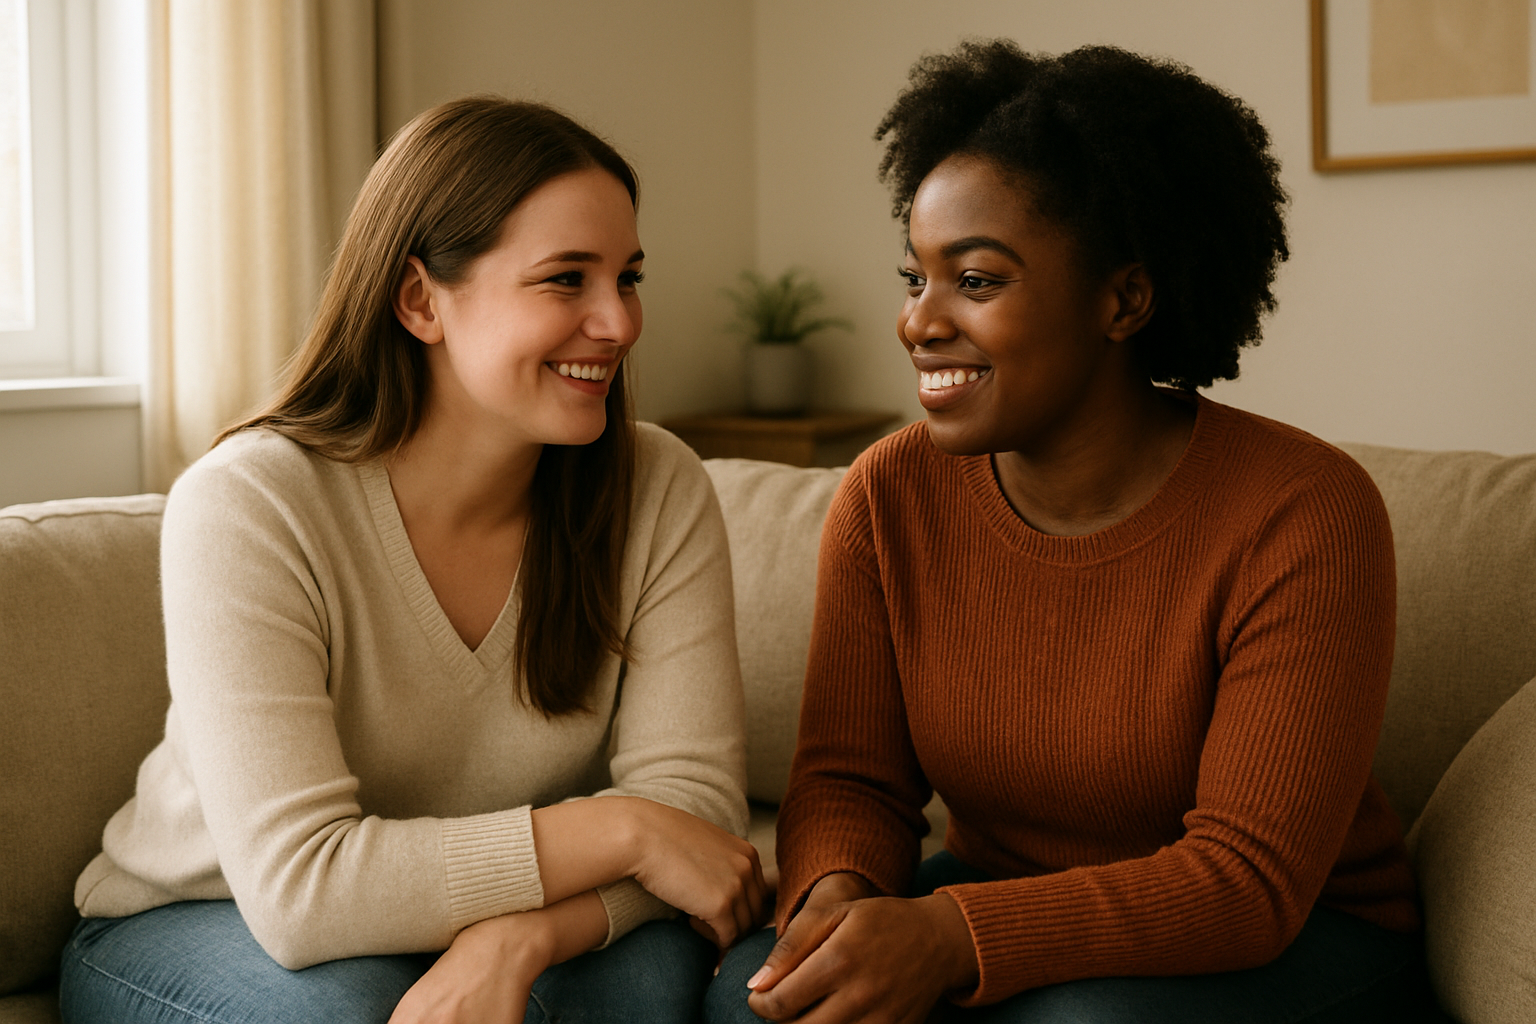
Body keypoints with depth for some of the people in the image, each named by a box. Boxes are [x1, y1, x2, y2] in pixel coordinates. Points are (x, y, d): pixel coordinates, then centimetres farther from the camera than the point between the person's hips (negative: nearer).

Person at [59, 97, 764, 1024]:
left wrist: (515, 938, -36)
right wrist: (622, 831, -29)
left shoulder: (660, 492, -11)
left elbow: (694, 797, -17)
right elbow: (299, 885, -29)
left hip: (492, 933, 2)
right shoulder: (246, 506, -23)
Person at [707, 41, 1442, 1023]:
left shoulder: (1303, 515, -20)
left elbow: (1246, 877, -23)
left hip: (1296, 941, -3)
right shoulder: (888, 497, -6)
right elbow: (849, 778, -3)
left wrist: (948, 937, -36)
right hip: (997, 905, 3)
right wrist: (836, 895, -29)